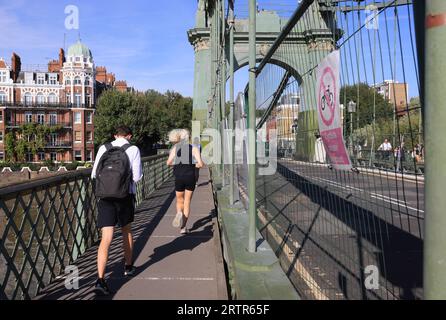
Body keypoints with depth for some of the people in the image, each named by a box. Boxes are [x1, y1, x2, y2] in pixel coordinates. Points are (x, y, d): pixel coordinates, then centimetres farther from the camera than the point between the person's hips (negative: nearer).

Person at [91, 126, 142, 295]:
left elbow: (94, 174, 7)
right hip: (125, 195, -1)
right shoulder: (133, 149, -3)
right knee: (127, 231, 22)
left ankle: (100, 279, -12)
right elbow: (137, 176, -7)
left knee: (106, 238, -1)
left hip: (104, 196, 1)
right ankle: (128, 267, 38)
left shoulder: (104, 148, 5)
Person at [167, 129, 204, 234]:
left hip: (179, 178, 0)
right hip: (190, 177, 0)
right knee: (187, 202, 9)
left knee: (180, 200, 19)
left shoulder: (175, 148, 1)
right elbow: (200, 164, -10)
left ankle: (179, 213, -13)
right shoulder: (194, 148, -2)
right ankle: (183, 227, 8)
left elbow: (169, 163, -8)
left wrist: (176, 162, 12)